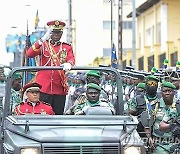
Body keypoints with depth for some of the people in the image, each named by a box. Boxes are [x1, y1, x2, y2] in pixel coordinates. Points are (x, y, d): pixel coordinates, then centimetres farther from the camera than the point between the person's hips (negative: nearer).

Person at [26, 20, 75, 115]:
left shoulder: (67, 47, 13)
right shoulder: (43, 45, 7)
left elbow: (72, 59, -5)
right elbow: (29, 54, -10)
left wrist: (68, 64, -31)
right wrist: (42, 40, -22)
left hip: (60, 88, 2)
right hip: (44, 87, -2)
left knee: (58, 115, 4)